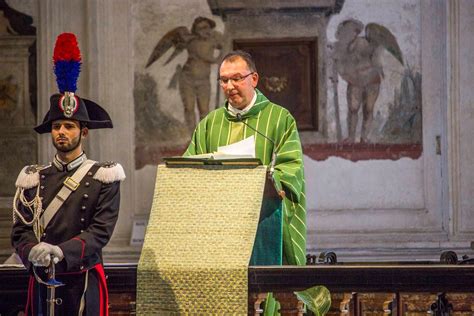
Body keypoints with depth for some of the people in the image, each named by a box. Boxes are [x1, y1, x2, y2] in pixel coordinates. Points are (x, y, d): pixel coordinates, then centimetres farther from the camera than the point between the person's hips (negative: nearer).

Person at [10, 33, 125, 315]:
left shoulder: (104, 178, 1)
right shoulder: (33, 179, 9)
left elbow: (101, 230, -8)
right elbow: (20, 230, 5)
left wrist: (62, 251, -23)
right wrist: (33, 251, -19)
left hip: (84, 282, -2)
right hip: (42, 280, 2)